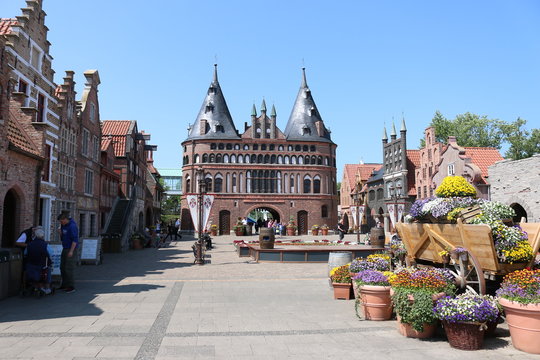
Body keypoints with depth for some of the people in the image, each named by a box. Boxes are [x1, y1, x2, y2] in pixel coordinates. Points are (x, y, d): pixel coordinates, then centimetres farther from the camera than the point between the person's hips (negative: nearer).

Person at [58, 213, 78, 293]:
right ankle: (64, 285, 24)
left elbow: (75, 240, -21)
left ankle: (71, 287, -3)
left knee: (69, 268, -8)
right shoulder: (63, 225, 12)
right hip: (65, 249, 9)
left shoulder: (72, 226, -17)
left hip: (71, 249, -9)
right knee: (62, 267, 14)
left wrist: (71, 251, -24)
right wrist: (60, 233, -2)